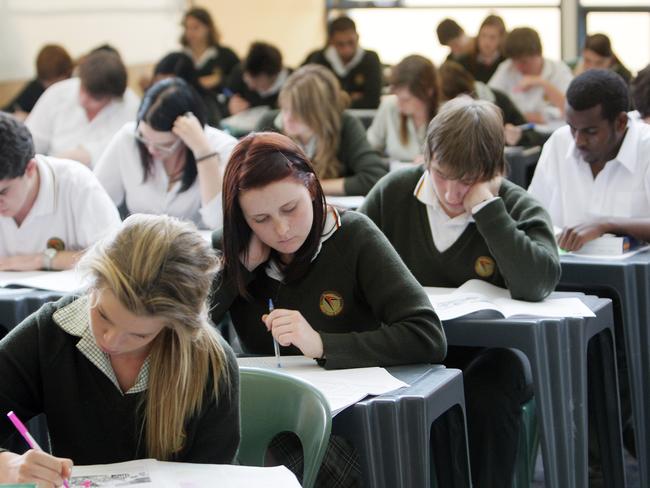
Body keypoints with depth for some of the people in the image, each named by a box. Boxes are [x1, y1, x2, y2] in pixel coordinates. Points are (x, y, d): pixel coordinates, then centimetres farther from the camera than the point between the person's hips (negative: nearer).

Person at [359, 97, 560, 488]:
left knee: (489, 392, -34)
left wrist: (486, 207, -22)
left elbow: (537, 285, -26)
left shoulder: (520, 210, -7)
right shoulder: (394, 192, 1)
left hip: (487, 352, -1)